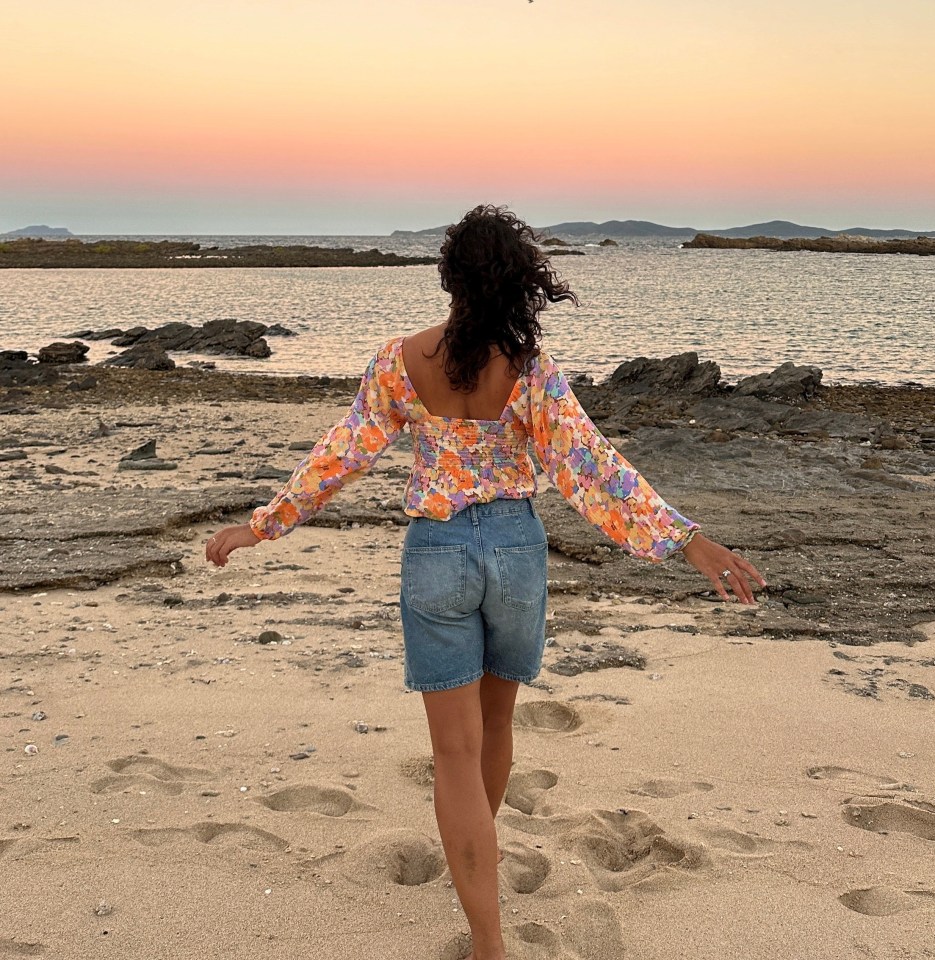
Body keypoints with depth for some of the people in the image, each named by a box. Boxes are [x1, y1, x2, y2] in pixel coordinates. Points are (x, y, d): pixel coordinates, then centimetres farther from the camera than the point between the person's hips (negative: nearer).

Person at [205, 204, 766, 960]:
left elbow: (343, 454, -6)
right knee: (494, 718, 25)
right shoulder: (532, 368, -11)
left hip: (437, 555, -1)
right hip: (516, 547, 1)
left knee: (457, 751, 3)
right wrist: (687, 539, -17)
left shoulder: (401, 361, -9)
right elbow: (590, 470, -17)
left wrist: (263, 524, 5)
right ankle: (478, 851, 48)